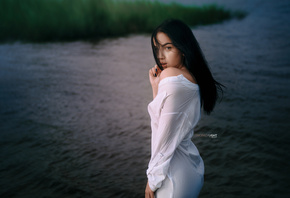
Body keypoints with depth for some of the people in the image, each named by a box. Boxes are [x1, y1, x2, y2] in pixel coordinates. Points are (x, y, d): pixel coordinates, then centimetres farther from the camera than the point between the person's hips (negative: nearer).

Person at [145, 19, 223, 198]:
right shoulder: (193, 79, 6)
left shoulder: (171, 76, -20)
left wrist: (153, 179, -12)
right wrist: (156, 87, 4)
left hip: (174, 173, -9)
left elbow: (165, 136, -19)